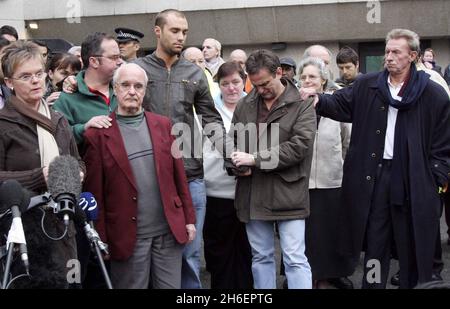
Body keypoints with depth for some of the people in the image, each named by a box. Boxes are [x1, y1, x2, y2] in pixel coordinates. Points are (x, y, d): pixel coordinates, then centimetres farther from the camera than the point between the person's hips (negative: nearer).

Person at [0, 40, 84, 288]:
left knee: (62, 281, 6)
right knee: (29, 282, -7)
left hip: (61, 225, 6)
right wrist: (39, 177, -19)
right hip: (23, 227, -6)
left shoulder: (58, 121, 15)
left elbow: (78, 162, 24)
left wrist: (76, 174, 1)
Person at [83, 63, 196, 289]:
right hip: (127, 236, -3)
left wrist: (188, 218, 7)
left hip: (170, 230, 3)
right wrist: (101, 240, -4)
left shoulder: (162, 125, 8)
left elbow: (178, 175, 10)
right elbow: (95, 192, -3)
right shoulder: (98, 134, -4)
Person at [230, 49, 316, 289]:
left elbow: (299, 145, -16)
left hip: (288, 194, -5)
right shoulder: (244, 105, 10)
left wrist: (255, 159, -16)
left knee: (295, 259, -3)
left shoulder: (302, 104, -5)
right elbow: (233, 141, 17)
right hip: (253, 195, 5)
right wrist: (238, 164, -6)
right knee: (260, 257, 14)